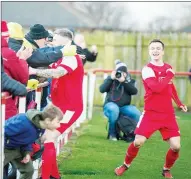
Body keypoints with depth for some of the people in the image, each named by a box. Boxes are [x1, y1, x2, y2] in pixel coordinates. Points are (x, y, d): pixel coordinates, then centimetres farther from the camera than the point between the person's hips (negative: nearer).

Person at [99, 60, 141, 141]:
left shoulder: (129, 81, 9)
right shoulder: (110, 79, 6)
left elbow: (134, 91, -9)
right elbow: (102, 89, -7)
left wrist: (124, 82, -19)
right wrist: (111, 79, -15)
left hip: (124, 107, 2)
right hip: (111, 105, -2)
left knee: (137, 114, -26)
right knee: (114, 109, -38)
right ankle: (112, 134, -20)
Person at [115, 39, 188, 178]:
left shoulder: (169, 68, 10)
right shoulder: (147, 69, -11)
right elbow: (157, 87, -26)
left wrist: (179, 103, 18)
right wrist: (170, 76, -14)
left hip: (168, 114, 4)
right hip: (151, 113, -4)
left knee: (176, 146, -7)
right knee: (138, 142, -10)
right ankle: (126, 165, 17)